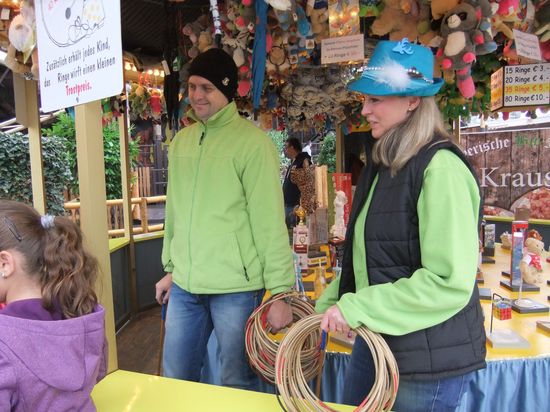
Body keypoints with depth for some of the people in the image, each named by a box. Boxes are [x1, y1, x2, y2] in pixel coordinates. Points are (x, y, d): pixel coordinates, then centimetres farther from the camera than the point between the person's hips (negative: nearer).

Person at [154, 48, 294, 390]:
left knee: (237, 385, 12)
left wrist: (279, 290, -12)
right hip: (185, 287, 6)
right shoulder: (181, 140, 10)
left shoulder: (253, 142, -10)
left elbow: (270, 222, -12)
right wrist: (171, 267, 18)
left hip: (236, 288, -6)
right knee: (176, 380, 20)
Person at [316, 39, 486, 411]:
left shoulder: (439, 167, -19)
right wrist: (328, 306, 10)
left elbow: (451, 282, -24)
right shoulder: (385, 163, 7)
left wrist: (355, 308, -20)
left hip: (430, 359, -8)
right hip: (376, 339, 8)